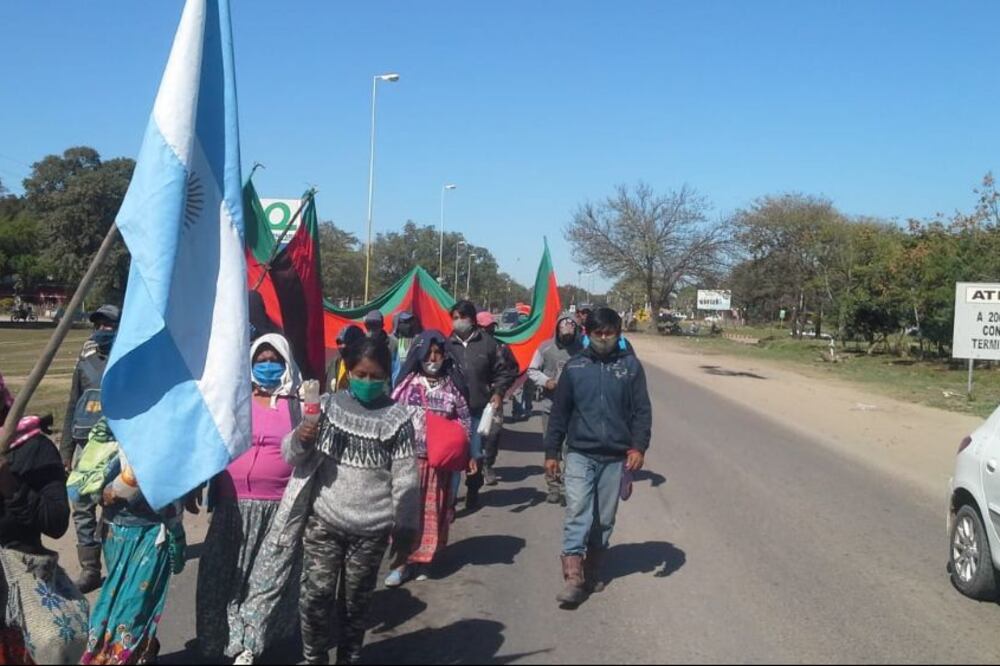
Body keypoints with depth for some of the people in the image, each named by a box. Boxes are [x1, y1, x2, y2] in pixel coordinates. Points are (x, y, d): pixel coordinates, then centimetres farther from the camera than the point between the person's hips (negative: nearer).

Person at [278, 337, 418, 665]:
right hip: (323, 521, 1)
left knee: (356, 601, 12)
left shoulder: (397, 417, -4)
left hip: (371, 529, 0)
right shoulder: (327, 405, -1)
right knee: (315, 596, 0)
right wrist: (299, 439, -21)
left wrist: (404, 525, 2)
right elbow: (292, 456, 1)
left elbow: (405, 477, 0)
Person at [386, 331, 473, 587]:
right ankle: (402, 561, 6)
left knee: (433, 510, 7)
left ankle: (423, 559, 20)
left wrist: (468, 455, 2)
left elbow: (464, 422, 6)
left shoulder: (452, 387, 2)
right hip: (409, 456, -1)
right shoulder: (408, 384, 0)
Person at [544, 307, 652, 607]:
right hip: (580, 454, -1)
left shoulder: (630, 366, 2)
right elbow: (560, 411, 6)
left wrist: (639, 447, -10)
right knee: (577, 512, -12)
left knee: (605, 519, 10)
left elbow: (642, 410, 2)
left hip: (616, 457, 1)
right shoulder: (575, 366, 3)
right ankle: (573, 578, -13)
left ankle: (592, 573, 24)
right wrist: (551, 452, 6)